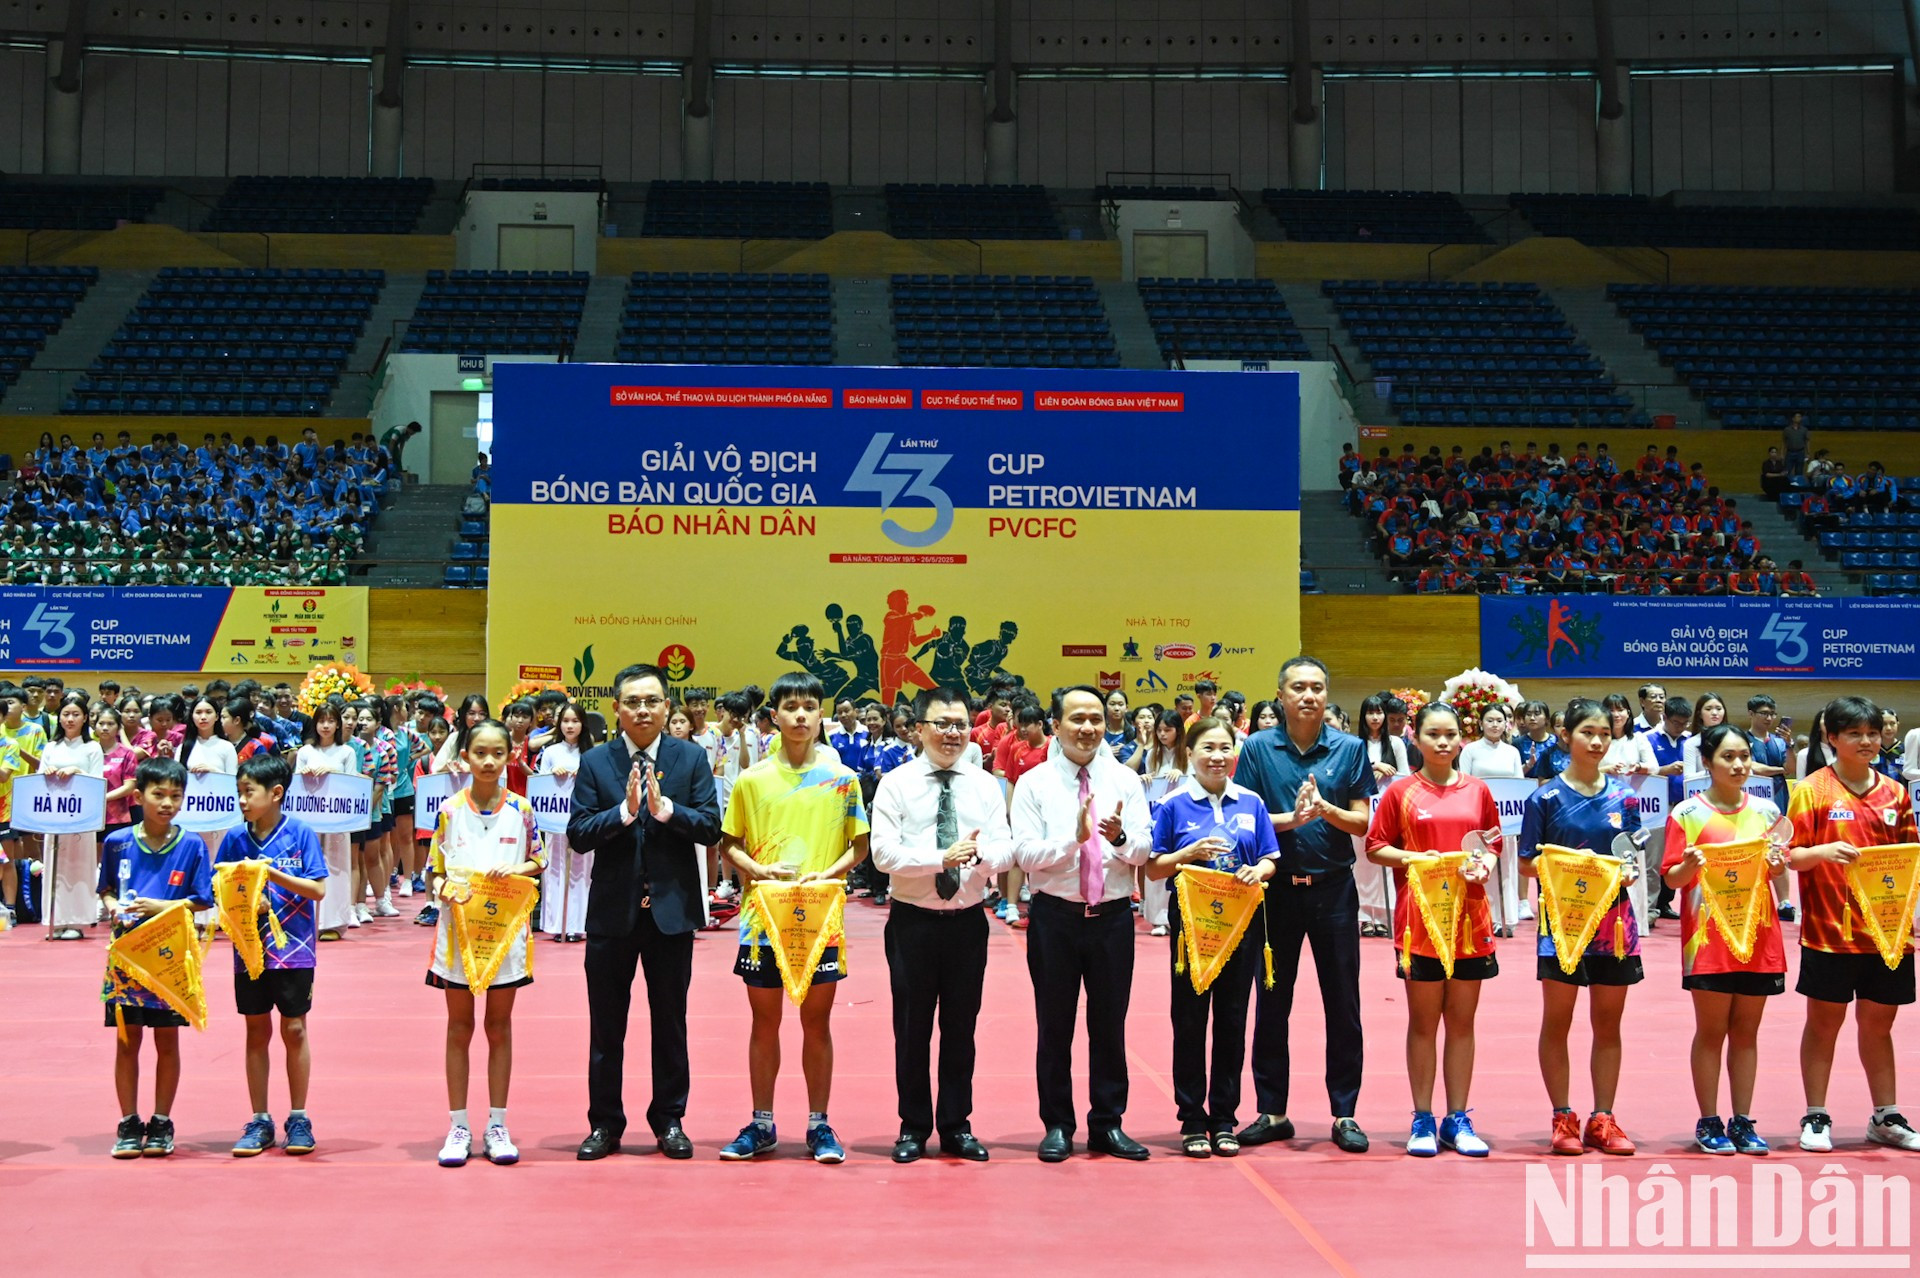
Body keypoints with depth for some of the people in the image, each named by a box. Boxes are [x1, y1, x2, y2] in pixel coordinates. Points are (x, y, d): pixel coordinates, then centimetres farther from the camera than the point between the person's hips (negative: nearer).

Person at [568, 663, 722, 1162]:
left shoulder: (691, 758, 1)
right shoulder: (595, 762, 1)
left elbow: (711, 826, -7)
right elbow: (577, 834, -7)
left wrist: (665, 808, -22)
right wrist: (624, 811, -21)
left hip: (671, 909, 0)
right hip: (612, 910, 0)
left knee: (670, 1023, 9)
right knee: (606, 1026, 8)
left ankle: (669, 1120, 21)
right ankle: (605, 1124, 19)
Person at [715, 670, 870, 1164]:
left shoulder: (842, 778, 2)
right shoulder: (751, 780, 3)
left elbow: (860, 845, 5)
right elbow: (729, 844, 8)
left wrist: (828, 873, -11)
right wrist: (758, 869, -10)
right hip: (763, 918, 1)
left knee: (817, 1021, 6)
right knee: (765, 1022, 9)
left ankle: (819, 1125, 16)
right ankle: (761, 1124, 20)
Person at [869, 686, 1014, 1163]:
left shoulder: (985, 785, 5)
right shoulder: (896, 784, -4)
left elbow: (1005, 850, -3)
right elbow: (884, 853, -13)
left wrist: (980, 853, -26)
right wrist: (942, 858, -25)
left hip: (968, 920, 2)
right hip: (914, 921, -2)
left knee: (961, 1027, 10)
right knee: (912, 1028, 7)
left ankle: (957, 1126, 21)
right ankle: (913, 1127, 20)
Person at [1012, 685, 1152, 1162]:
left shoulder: (1125, 781, 4)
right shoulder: (1034, 784, -2)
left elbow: (1143, 850, -4)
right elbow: (1025, 854, -12)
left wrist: (1120, 837, -25)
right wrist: (1075, 837, -26)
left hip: (1113, 915, 2)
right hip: (1055, 915, -2)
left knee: (1110, 1024, 10)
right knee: (1054, 1025, 7)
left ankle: (1108, 1125, 21)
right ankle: (1057, 1126, 19)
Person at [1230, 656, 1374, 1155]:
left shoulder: (1350, 748, 1)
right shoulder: (1258, 749, 0)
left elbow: (1361, 822, -1)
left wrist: (1325, 809, -19)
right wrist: (1290, 818, -18)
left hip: (1333, 888, 0)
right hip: (1276, 888, 0)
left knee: (1343, 1004, 4)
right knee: (1271, 1004, 7)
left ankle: (1345, 1114, 14)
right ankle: (1272, 1112, 17)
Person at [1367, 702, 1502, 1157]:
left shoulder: (1478, 791, 8)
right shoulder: (1401, 791, 1)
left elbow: (1493, 847, 13)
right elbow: (1375, 847, 3)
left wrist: (1484, 864, -8)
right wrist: (1412, 857, -13)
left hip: (1470, 918, 2)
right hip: (1419, 920, -2)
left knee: (1462, 1021, 7)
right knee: (1423, 1022, 4)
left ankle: (1457, 1120, 15)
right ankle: (1423, 1120, 11)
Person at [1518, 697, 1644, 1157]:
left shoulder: (1623, 796, 6)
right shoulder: (1546, 797, -2)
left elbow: (1635, 857, 11)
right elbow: (1526, 862, -2)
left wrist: (1628, 872, -10)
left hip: (1614, 919, 3)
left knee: (1608, 1023, 8)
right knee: (1557, 1022, 3)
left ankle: (1602, 1119, 17)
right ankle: (1563, 1119, 13)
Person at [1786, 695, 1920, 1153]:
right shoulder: (1812, 790, -4)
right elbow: (1791, 856, -7)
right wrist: (1824, 851, -25)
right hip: (1829, 929, -3)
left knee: (1878, 1022, 13)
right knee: (1824, 1021, 5)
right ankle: (1816, 1118, 14)